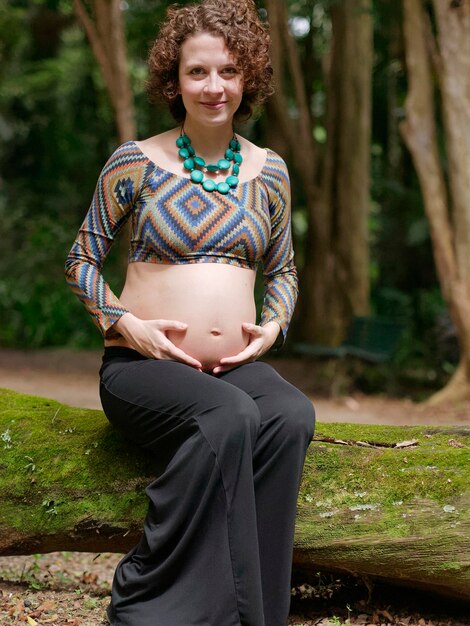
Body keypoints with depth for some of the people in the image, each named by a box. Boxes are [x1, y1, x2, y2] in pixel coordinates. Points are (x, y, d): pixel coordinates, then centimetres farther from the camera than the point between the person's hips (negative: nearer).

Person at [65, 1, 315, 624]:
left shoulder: (268, 170, 13)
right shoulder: (136, 162, 3)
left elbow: (283, 268, 23)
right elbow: (82, 258, 7)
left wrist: (273, 326, 3)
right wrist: (126, 324, -9)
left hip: (237, 364, 4)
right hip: (143, 363, -3)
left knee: (292, 416, -32)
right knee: (230, 417, -37)